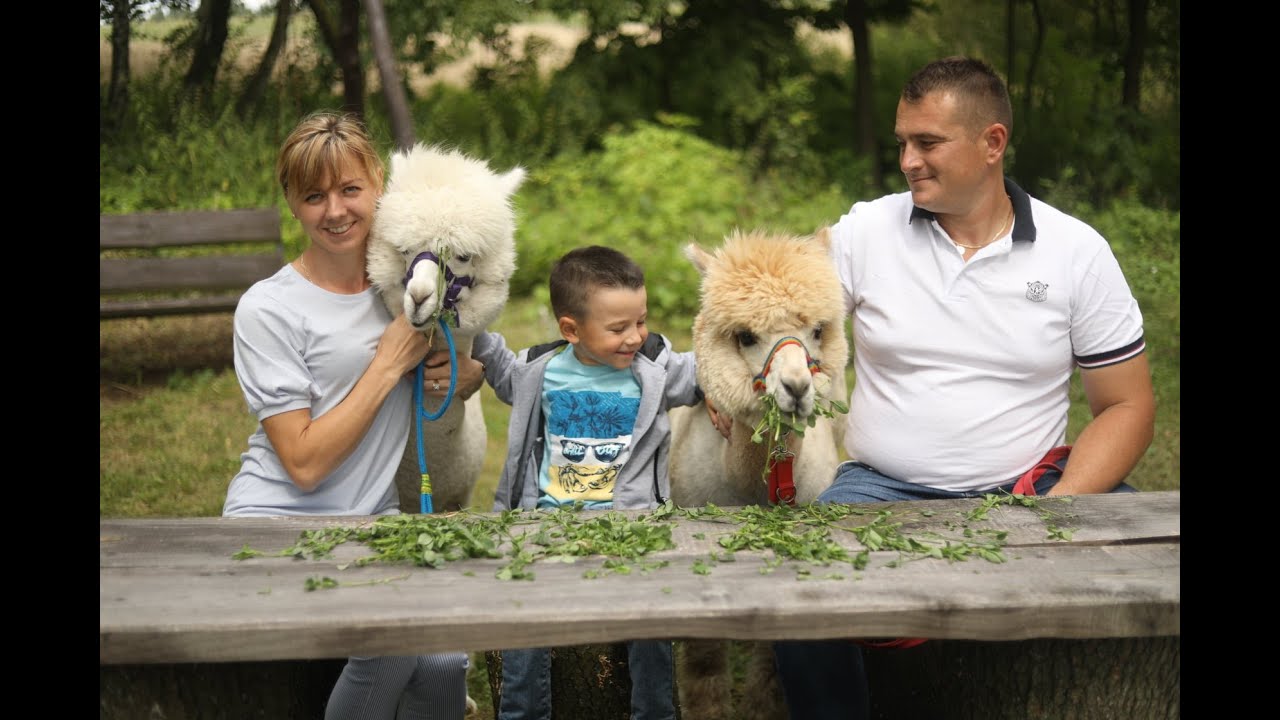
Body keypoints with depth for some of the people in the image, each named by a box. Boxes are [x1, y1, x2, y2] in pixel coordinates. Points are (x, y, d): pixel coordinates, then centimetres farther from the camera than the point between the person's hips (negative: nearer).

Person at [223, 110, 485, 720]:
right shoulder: (268, 309, -12)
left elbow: (474, 372, 20)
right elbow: (305, 463, -17)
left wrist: (458, 372, -5)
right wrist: (390, 363, -16)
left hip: (370, 519, 5)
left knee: (445, 663, -19)